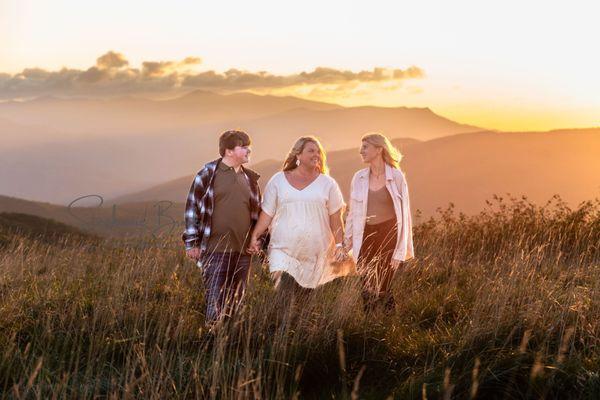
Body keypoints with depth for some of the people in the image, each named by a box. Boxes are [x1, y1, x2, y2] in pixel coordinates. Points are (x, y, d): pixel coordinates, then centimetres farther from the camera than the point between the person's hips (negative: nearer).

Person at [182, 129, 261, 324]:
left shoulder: (250, 179, 12)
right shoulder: (207, 174, -3)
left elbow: (257, 213, 20)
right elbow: (192, 207, -1)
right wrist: (192, 243, -5)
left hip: (243, 251, 5)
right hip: (215, 250, -5)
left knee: (235, 301, 10)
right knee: (215, 301, -7)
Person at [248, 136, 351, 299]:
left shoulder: (327, 183, 8)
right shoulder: (278, 180, 7)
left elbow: (335, 218, 8)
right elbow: (267, 213, 7)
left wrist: (339, 245, 1)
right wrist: (255, 235, -4)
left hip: (315, 255, 1)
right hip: (283, 251, -1)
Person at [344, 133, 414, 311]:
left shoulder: (396, 177, -5)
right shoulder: (359, 178, 5)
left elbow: (404, 213, -3)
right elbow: (353, 212, 13)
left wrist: (400, 252, -6)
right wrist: (347, 240, 9)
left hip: (388, 235, -3)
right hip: (366, 236, 3)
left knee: (383, 288, -1)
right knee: (367, 290, 2)